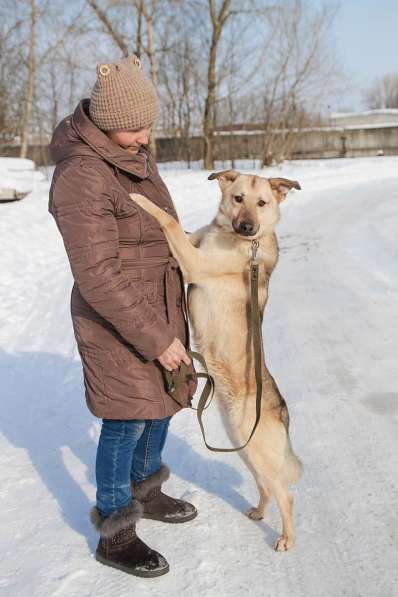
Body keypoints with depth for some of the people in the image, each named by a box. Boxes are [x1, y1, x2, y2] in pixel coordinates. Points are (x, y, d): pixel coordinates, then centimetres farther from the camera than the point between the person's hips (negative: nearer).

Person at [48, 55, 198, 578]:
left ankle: (145, 492, 38)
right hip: (117, 317, -9)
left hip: (158, 304, 9)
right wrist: (157, 339, -24)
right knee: (127, 419, 0)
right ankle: (115, 534, 18)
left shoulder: (134, 153, 3)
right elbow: (97, 277, -27)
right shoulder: (83, 178, -26)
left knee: (164, 399, 18)